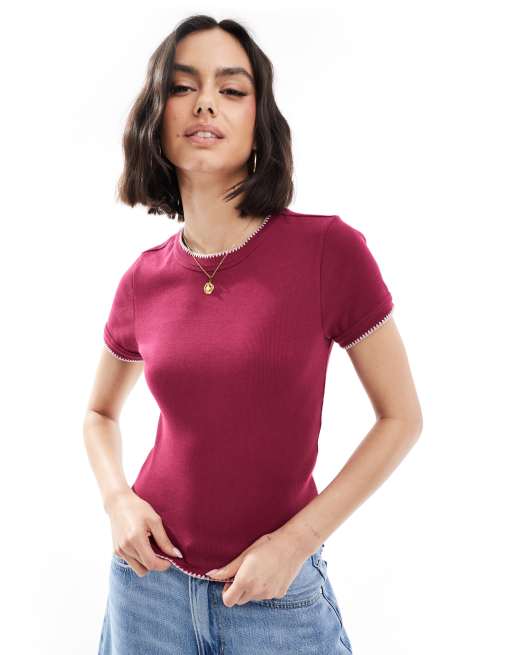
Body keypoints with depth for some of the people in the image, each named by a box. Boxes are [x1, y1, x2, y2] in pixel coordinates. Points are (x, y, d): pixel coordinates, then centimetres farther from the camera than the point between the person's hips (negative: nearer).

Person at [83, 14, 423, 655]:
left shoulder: (329, 248, -14)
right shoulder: (143, 280, -3)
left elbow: (401, 417, -7)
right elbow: (101, 414, 13)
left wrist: (296, 539, -12)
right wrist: (117, 499, -5)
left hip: (277, 589, -3)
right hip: (151, 575, 3)